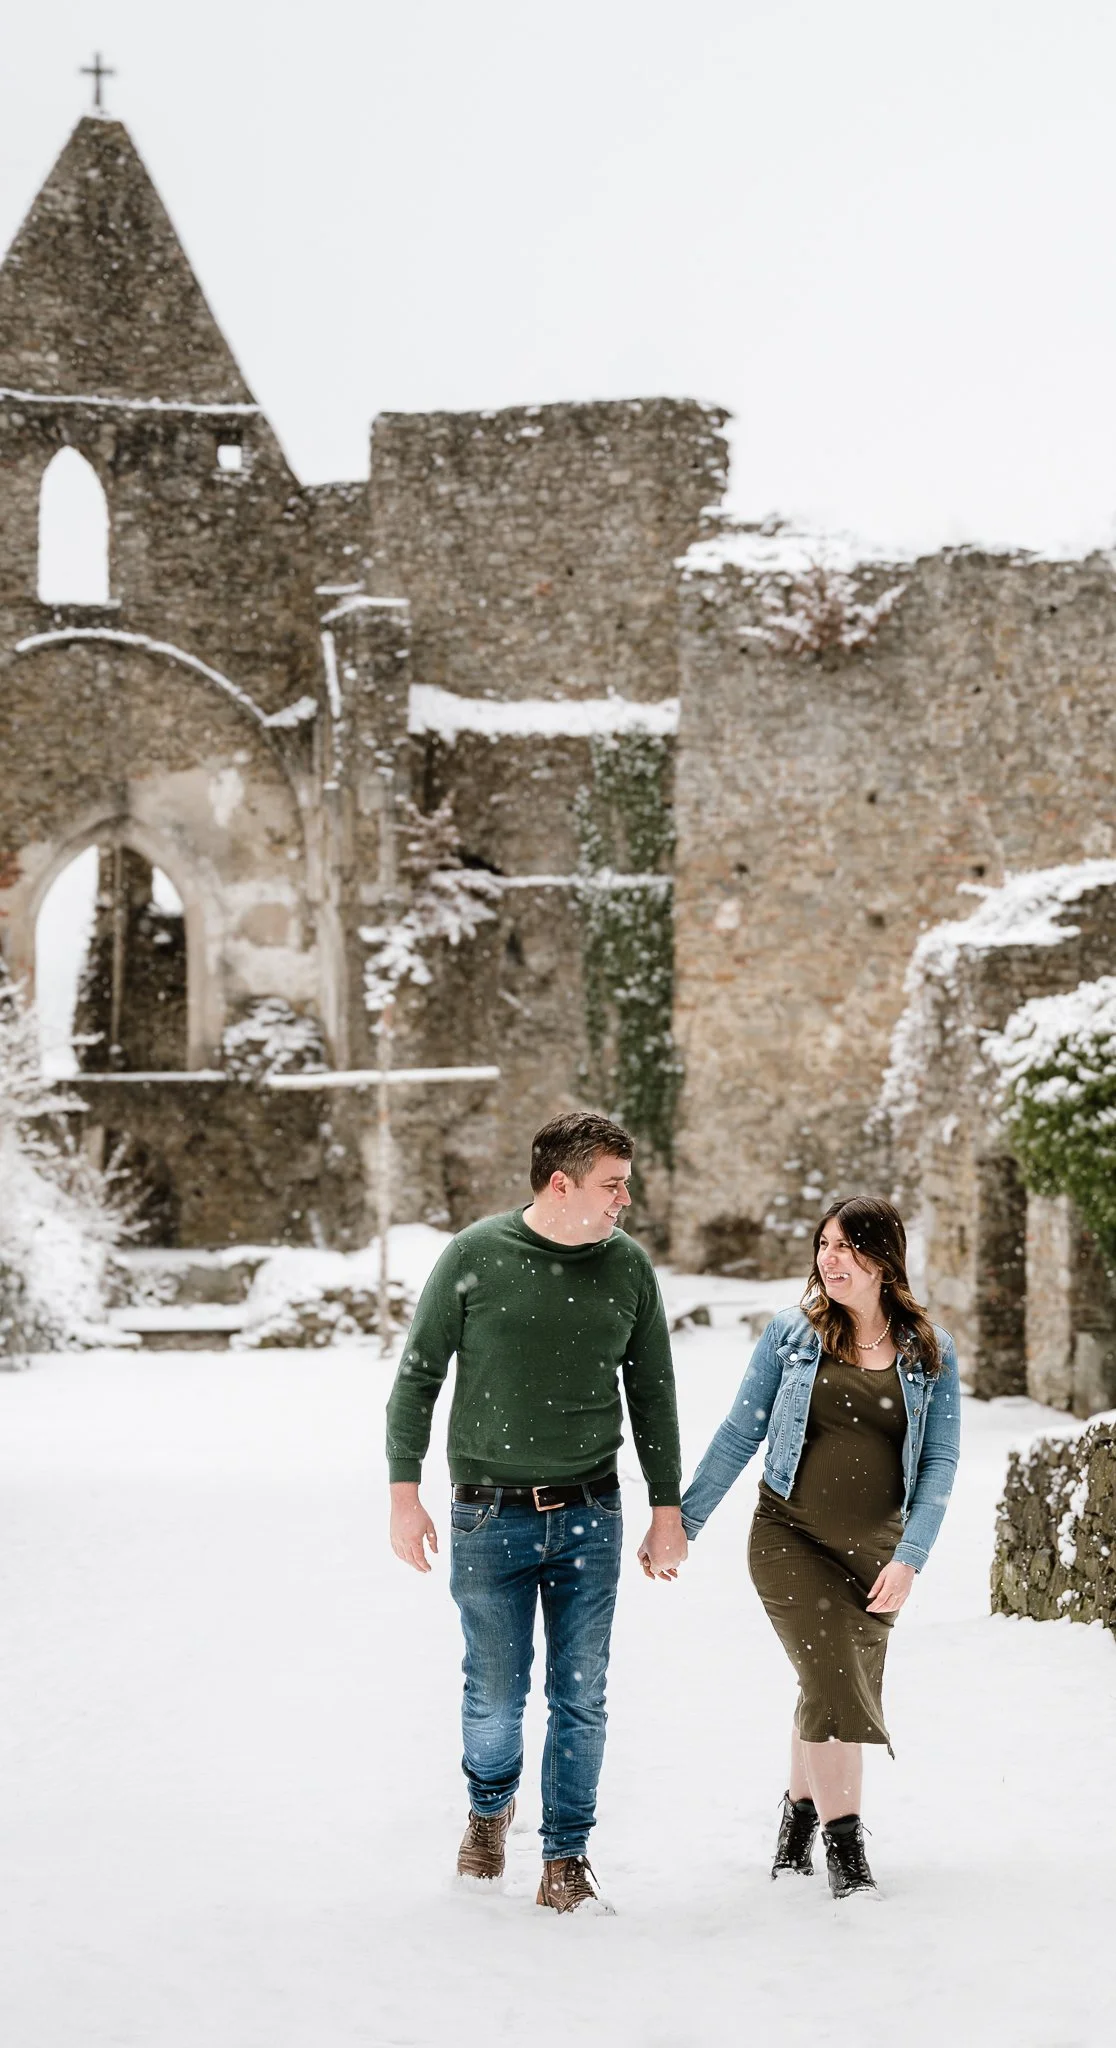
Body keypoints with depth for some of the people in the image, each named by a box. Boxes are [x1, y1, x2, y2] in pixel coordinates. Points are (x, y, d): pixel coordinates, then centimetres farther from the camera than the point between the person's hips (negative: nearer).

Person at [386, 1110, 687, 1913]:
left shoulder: (629, 1267, 1)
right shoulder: (475, 1257, -7)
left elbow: (653, 1395, 11)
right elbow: (418, 1376, 1)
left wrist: (668, 1512, 11)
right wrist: (405, 1494, -2)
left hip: (590, 1516, 2)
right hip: (489, 1518, -2)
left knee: (580, 1700, 3)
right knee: (495, 1697, 5)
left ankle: (567, 1858, 17)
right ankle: (490, 1806, 35)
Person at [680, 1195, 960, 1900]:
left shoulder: (930, 1352, 2)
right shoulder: (792, 1333, -1)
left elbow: (940, 1460, 1)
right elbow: (740, 1434, 4)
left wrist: (909, 1558, -8)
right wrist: (682, 1522, 4)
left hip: (874, 1550, 2)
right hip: (790, 1535, -2)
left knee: (838, 1695, 7)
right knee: (835, 1680, -16)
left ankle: (800, 1812, 33)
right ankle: (845, 1845, -10)